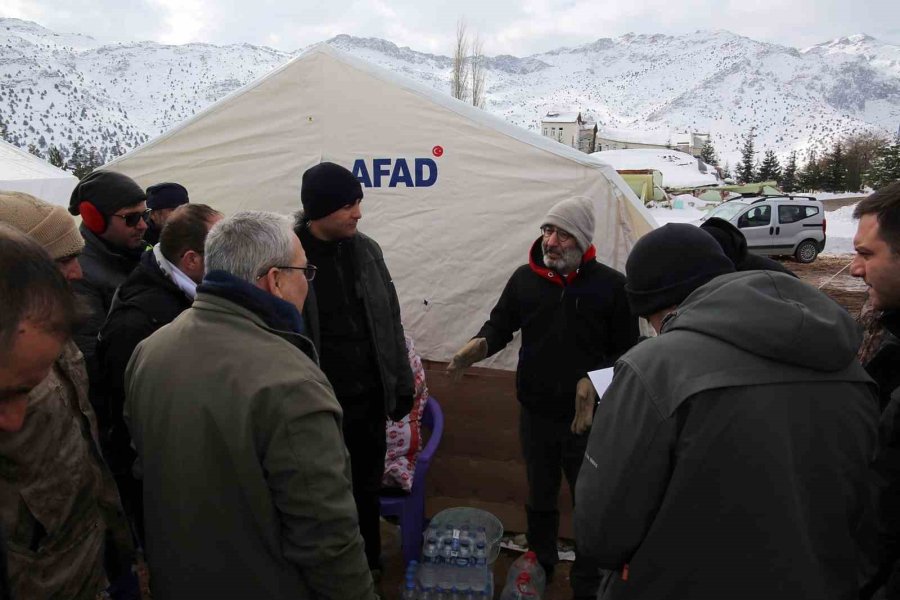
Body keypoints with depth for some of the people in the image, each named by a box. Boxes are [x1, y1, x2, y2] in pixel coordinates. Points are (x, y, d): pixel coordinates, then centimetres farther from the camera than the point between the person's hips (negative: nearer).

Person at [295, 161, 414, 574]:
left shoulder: (367, 249, 2)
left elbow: (390, 322, 8)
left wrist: (402, 385, 9)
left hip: (370, 398, 4)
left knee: (368, 488, 19)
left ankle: (369, 565, 41)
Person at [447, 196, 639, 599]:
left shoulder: (611, 284, -10)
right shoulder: (524, 278, -2)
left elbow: (628, 351, -4)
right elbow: (501, 324, 9)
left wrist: (596, 382, -20)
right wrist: (480, 345, -12)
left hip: (588, 418, -3)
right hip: (535, 413, 3)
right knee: (539, 498, 21)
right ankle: (539, 567, 45)